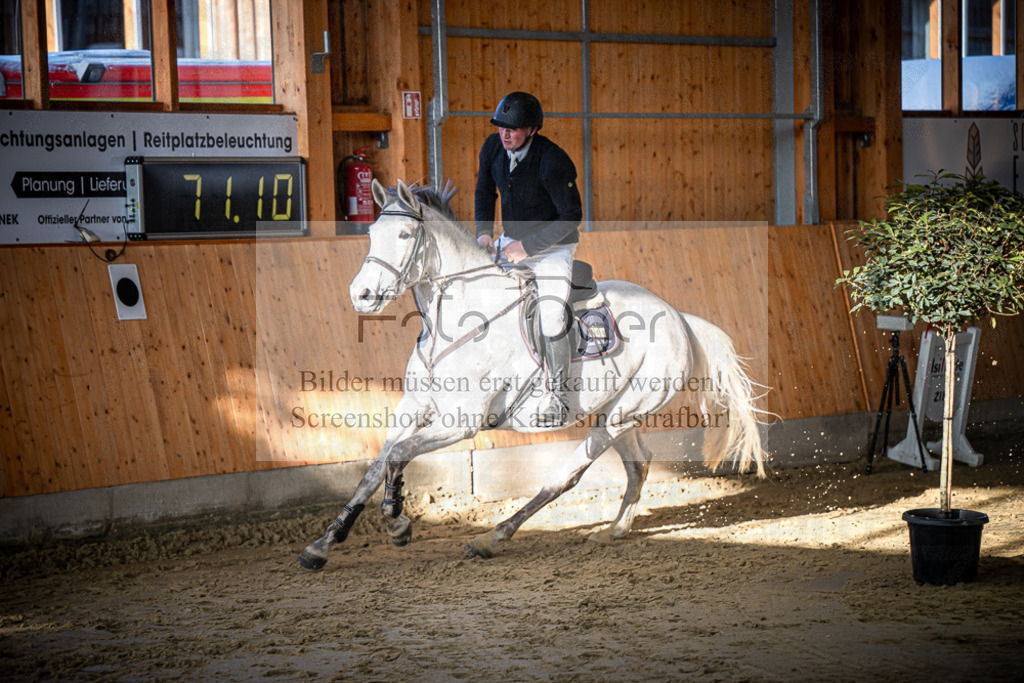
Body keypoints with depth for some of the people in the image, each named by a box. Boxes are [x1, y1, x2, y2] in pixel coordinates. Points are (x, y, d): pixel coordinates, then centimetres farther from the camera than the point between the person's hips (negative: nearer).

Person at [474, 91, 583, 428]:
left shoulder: (553, 162, -26)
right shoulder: (493, 147, -8)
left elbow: (571, 216, -21)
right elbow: (485, 191, 11)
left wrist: (528, 246, -24)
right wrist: (484, 232, -3)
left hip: (552, 247, -7)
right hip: (512, 239, 7)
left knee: (550, 318, -20)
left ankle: (557, 397, -4)